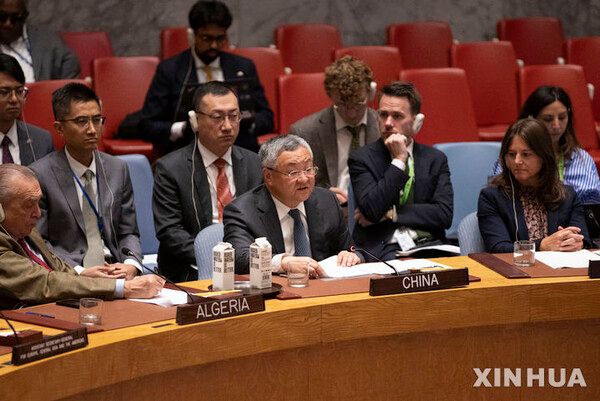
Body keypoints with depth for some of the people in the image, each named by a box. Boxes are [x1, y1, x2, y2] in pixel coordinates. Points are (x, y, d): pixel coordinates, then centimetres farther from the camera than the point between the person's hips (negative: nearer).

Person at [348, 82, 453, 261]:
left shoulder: (435, 159, 13)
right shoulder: (362, 158, 6)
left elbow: (444, 215, 1)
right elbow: (372, 210, -10)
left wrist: (391, 214, -5)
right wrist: (398, 160, -7)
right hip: (383, 247, -2)